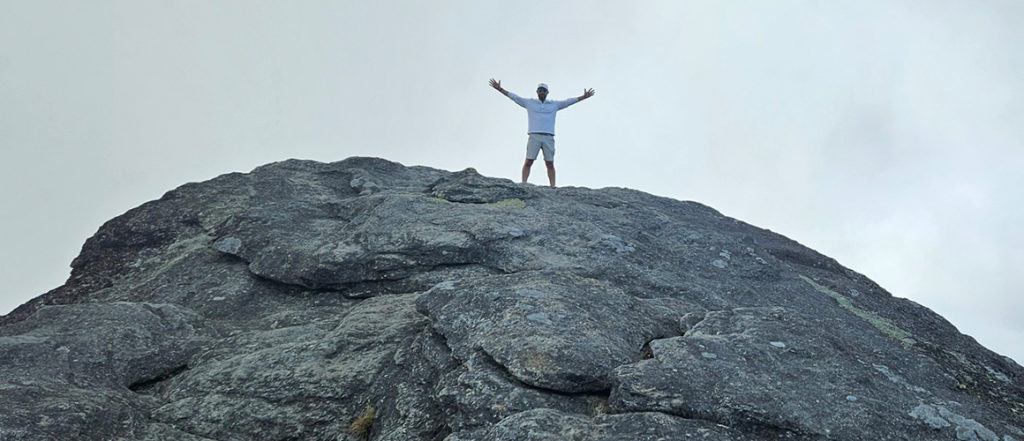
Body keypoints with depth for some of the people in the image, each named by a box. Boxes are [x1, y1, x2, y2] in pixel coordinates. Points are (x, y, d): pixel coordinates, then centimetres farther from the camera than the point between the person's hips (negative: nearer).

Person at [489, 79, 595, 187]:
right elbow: (514, 96, 14)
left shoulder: (554, 105, 19)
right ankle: (523, 184, -11)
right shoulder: (529, 102, 16)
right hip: (534, 136, -1)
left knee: (550, 164, -2)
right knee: (528, 161, -8)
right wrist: (499, 89, 8)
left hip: (548, 138, 1)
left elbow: (569, 101, 18)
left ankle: (553, 187, -4)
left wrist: (584, 97, 12)